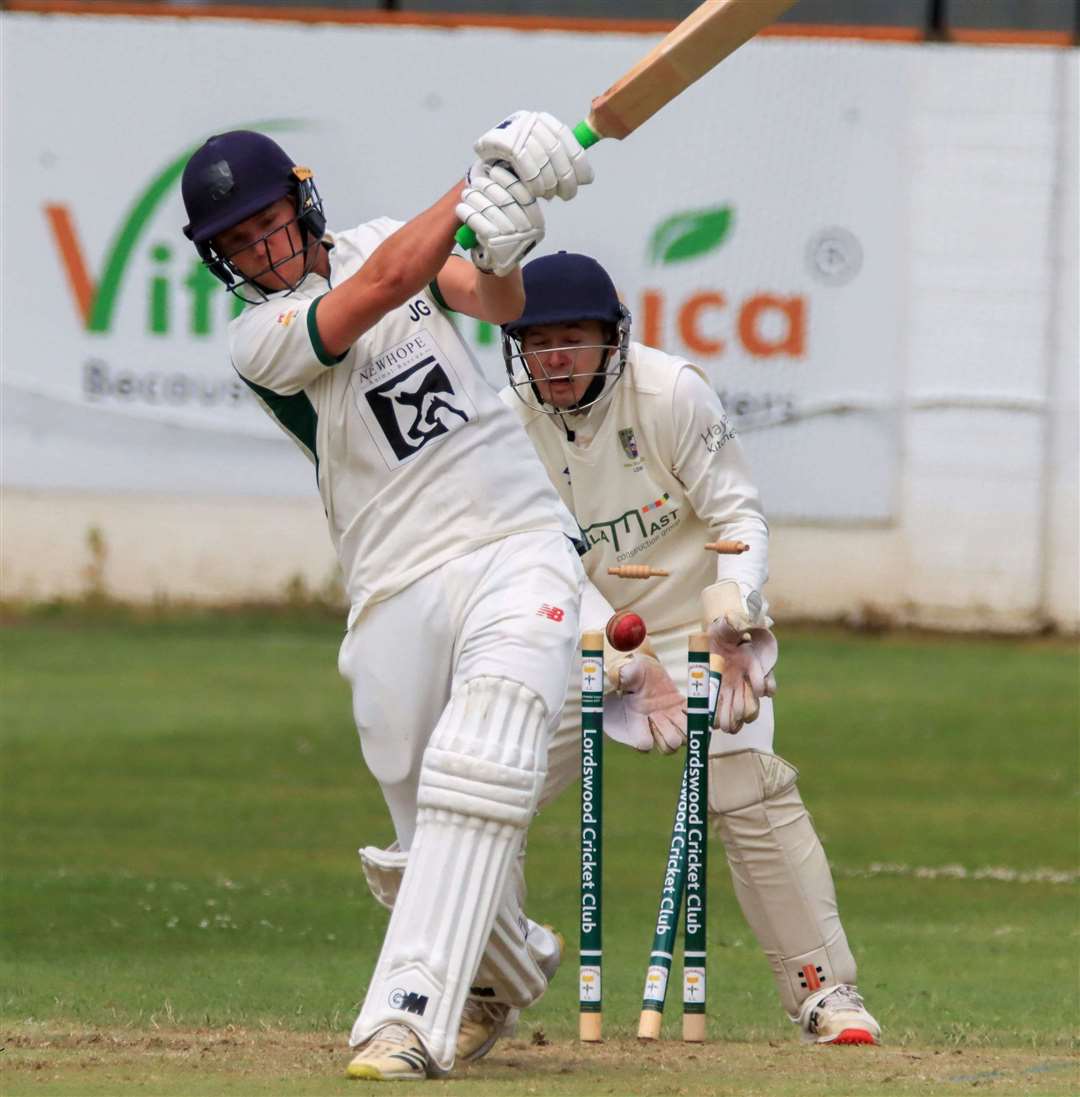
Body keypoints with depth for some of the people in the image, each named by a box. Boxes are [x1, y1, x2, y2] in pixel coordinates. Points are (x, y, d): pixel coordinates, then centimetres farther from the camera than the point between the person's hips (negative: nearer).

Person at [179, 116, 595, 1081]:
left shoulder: (380, 238, 10)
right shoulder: (258, 339, -4)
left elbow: (499, 304, -4)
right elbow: (384, 286, -19)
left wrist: (502, 252, -27)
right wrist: (484, 184, -23)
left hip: (520, 546, 0)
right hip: (400, 591, 0)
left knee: (476, 775, -23)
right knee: (429, 842, 2)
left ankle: (411, 1018, -30)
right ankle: (510, 968, 35)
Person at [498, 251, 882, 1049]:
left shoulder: (671, 392, -18)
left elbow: (738, 512, -12)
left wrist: (732, 600, -33)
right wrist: (627, 666, -27)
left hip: (699, 626, -3)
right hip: (580, 638, 3)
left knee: (751, 793, -19)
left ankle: (824, 987, -10)